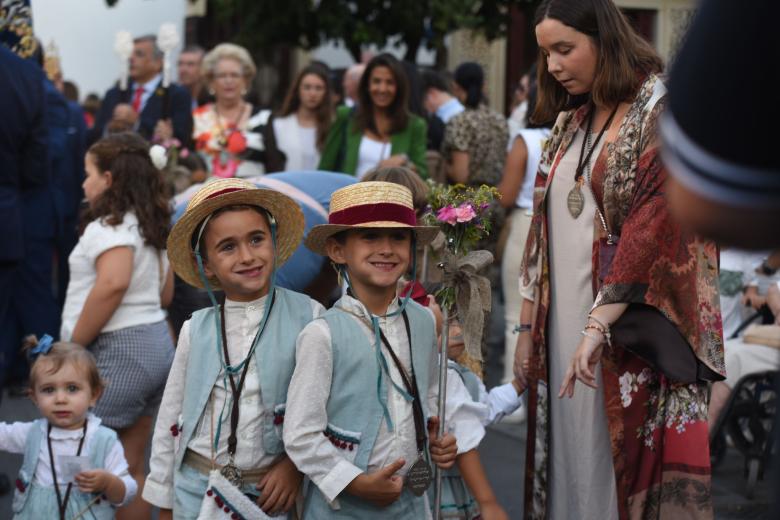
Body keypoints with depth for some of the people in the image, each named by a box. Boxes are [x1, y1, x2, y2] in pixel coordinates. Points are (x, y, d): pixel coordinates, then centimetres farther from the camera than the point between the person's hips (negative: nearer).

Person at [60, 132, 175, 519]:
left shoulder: (111, 223, -12)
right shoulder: (151, 225, 15)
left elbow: (113, 283, -28)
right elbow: (164, 294, 22)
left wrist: (73, 346, -20)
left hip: (117, 351, -9)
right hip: (156, 342, 9)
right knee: (131, 467, 12)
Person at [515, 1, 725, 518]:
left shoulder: (665, 110, -8)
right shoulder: (572, 122, 14)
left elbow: (658, 219, -18)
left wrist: (599, 322, -23)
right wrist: (528, 326, 12)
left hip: (633, 332, -7)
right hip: (562, 330, 7)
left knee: (632, 462, -4)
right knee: (569, 461, 9)